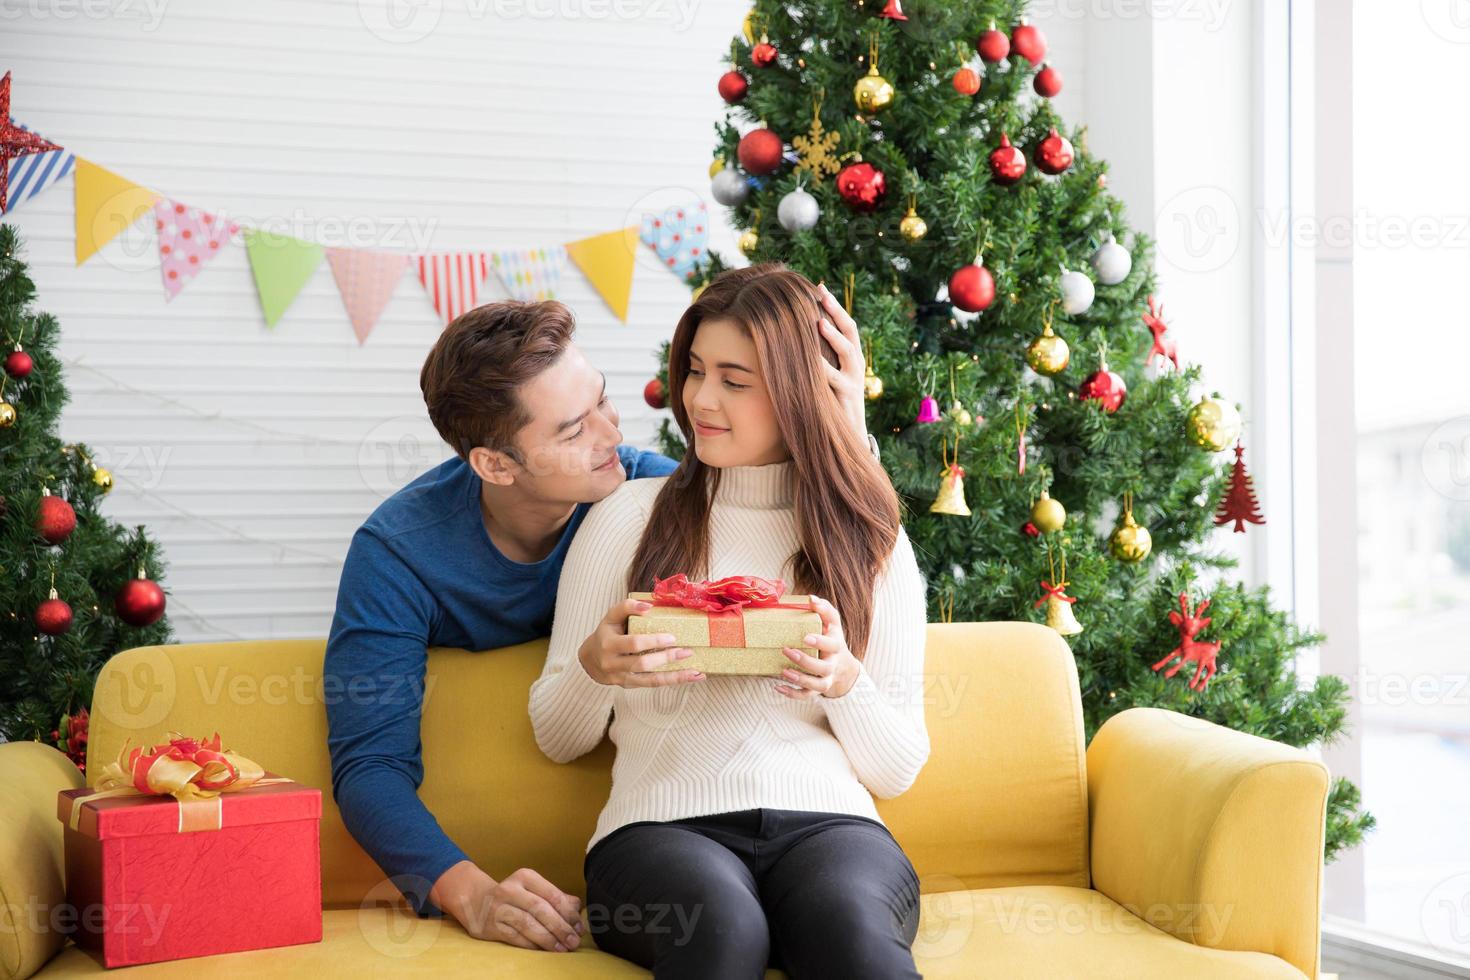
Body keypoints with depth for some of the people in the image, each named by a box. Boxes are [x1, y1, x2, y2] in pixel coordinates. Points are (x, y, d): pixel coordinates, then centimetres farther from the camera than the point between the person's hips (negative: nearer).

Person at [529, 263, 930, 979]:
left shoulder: (870, 541, 15)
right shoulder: (628, 517, 14)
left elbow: (897, 770, 13)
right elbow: (556, 737, 15)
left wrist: (845, 681, -8)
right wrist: (594, 667, -8)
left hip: (826, 821, 1)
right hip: (663, 825, 0)